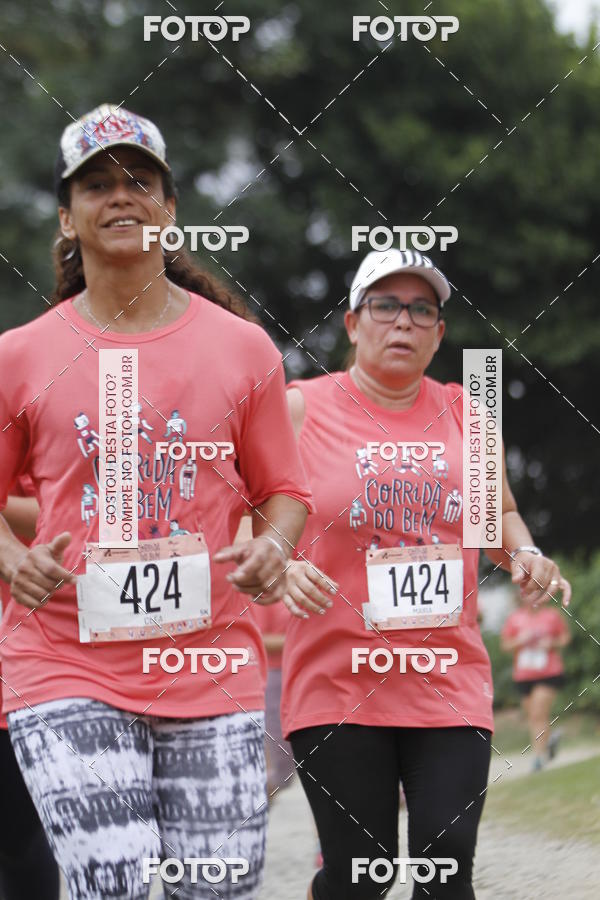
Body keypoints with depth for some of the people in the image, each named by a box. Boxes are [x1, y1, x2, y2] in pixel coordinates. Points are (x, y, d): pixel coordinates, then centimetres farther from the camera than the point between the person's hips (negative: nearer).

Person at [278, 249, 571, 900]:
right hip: (336, 683, -2)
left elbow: (500, 514, 24)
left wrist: (523, 556, 2)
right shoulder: (300, 408, 2)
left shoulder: (464, 413, 12)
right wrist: (280, 571, -17)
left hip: (449, 683, 3)